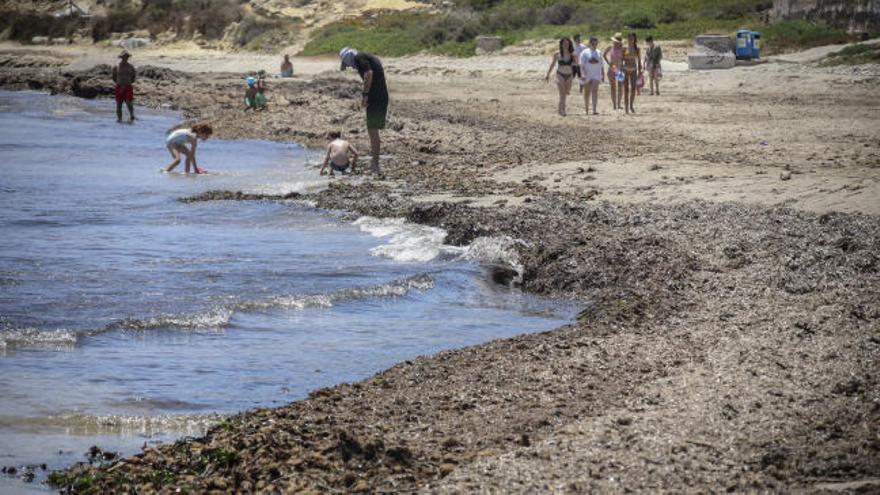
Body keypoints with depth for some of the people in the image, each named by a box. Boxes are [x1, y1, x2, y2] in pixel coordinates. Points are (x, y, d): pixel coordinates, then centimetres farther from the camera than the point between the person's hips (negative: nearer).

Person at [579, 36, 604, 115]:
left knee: (595, 90, -15)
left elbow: (601, 65, 18)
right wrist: (583, 74, -19)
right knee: (587, 92, 8)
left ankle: (594, 109, -25)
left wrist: (603, 75, 18)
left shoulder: (599, 53, 11)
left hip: (596, 75, 1)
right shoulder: (585, 53, -1)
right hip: (587, 75, -1)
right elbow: (582, 65, -8)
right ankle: (586, 109, 24)